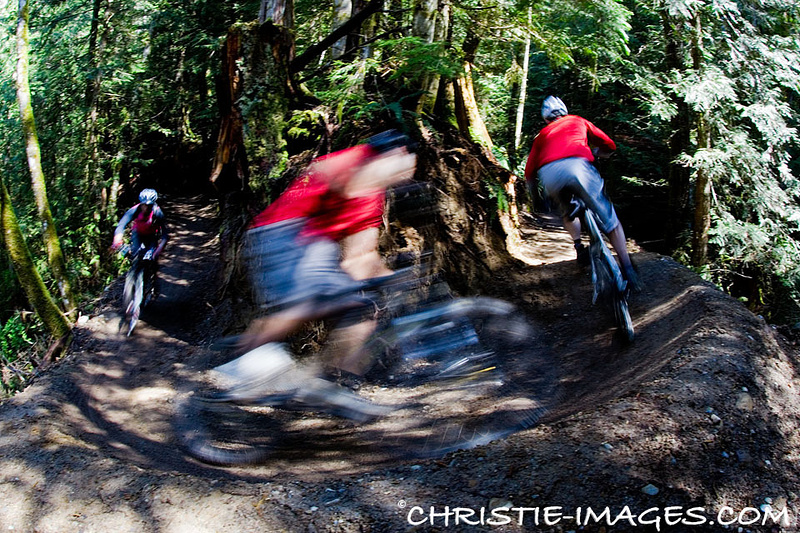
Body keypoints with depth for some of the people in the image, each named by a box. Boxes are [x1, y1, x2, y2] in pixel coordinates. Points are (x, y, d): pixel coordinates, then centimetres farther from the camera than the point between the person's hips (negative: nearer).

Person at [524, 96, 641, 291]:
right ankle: (628, 270, 7)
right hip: (578, 167, -1)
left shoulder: (543, 134, 35)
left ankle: (579, 247, 20)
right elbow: (609, 146, 35)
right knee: (609, 219, 11)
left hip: (549, 174, 2)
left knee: (568, 212, 34)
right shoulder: (578, 121, 34)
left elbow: (529, 172, 28)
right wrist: (592, 152, 55)